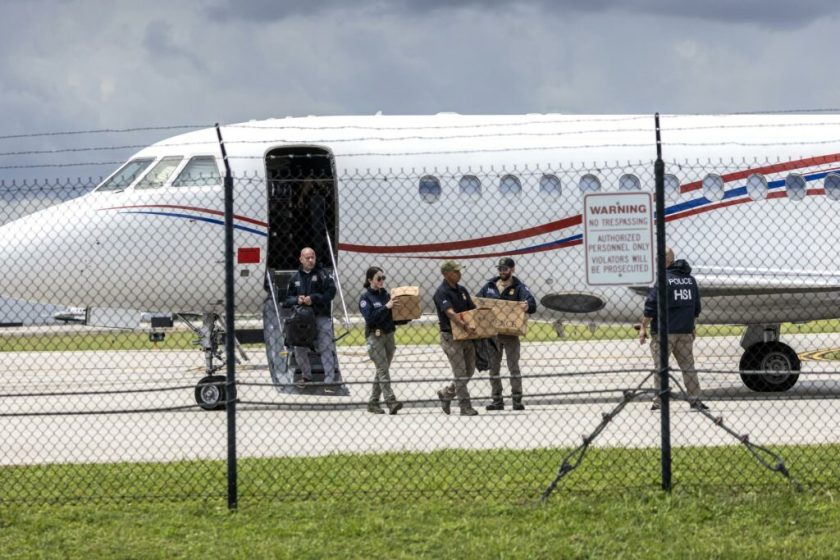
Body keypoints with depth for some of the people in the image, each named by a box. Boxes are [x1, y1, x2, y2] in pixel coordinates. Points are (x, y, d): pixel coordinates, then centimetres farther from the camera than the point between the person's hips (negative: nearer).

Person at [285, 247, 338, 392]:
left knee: (326, 349, -9)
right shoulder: (295, 277, 12)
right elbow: (288, 298, 13)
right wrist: (297, 300, -9)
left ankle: (329, 381, -9)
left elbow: (331, 292, -11)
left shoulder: (322, 274, 0)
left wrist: (313, 298, -19)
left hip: (321, 316, -4)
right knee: (300, 349, 10)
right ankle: (307, 376, 30)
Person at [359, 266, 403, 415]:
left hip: (388, 335, 6)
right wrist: (386, 307, -21)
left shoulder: (386, 294, 12)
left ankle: (373, 403, 14)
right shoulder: (365, 297, -4)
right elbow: (370, 317, -17)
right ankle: (391, 402, -20)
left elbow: (394, 316, 14)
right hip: (374, 336, -6)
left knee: (382, 370, 7)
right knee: (383, 369, -12)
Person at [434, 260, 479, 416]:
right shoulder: (442, 292, -13)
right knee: (460, 373, -6)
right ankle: (465, 407, -1)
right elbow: (450, 313, -27)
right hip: (450, 337, -8)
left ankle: (446, 394, 28)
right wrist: (465, 326, -39)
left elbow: (473, 309, 15)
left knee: (469, 371, 11)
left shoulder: (461, 290, 12)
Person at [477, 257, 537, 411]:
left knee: (514, 366, -2)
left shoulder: (518, 287, -4)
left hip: (511, 333, -4)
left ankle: (517, 399, 2)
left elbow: (532, 304, -19)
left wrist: (527, 306, -42)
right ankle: (497, 400, 14)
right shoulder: (490, 285, 8)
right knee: (493, 367, 7)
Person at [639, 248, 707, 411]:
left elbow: (650, 307, -13)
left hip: (664, 331, -6)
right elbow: (696, 308, 17)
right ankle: (695, 399, 8)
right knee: (688, 366, 11)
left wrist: (643, 328, -5)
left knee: (660, 367, 2)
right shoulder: (690, 280, 10)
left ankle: (658, 401, 2)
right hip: (685, 332, 6)